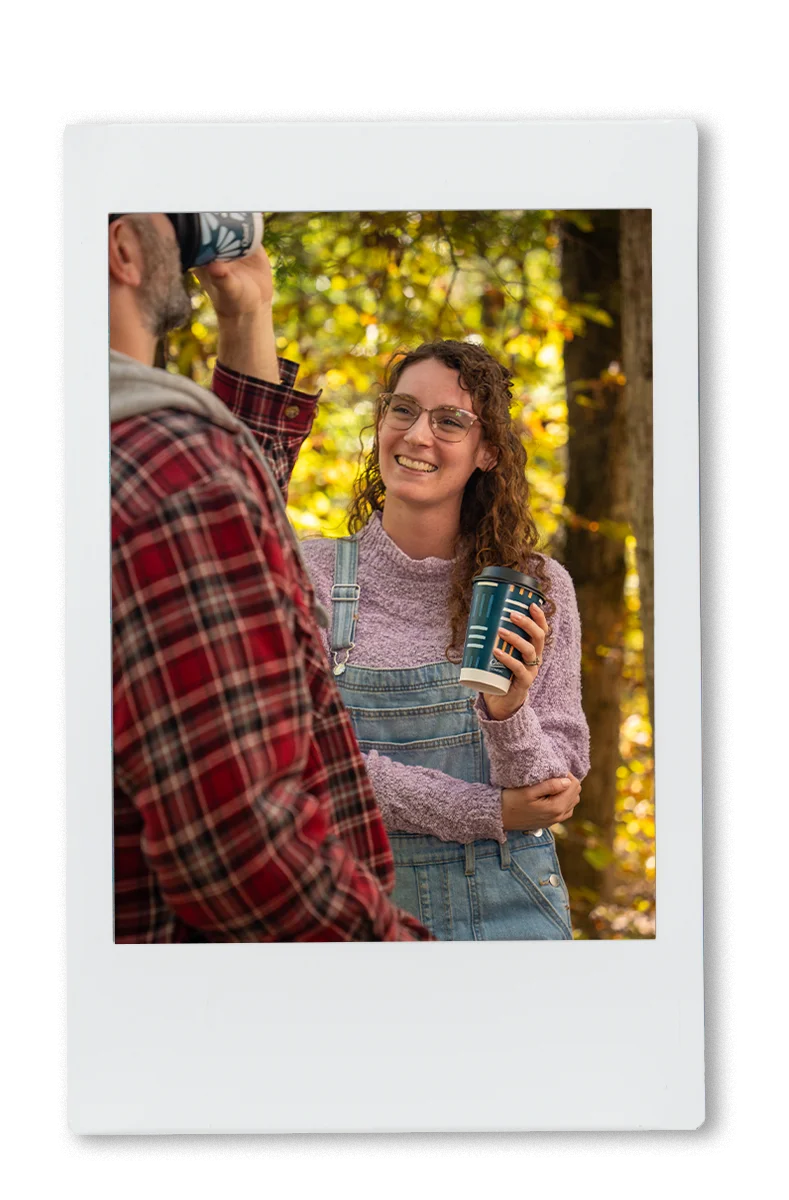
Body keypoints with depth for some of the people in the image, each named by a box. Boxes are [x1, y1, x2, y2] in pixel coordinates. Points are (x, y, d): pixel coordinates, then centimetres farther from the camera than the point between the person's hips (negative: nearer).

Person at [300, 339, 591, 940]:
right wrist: (489, 811, -14)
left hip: (509, 907, 1)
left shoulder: (538, 587, -2)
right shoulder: (310, 575, -5)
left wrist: (510, 714, -25)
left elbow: (556, 791, -5)